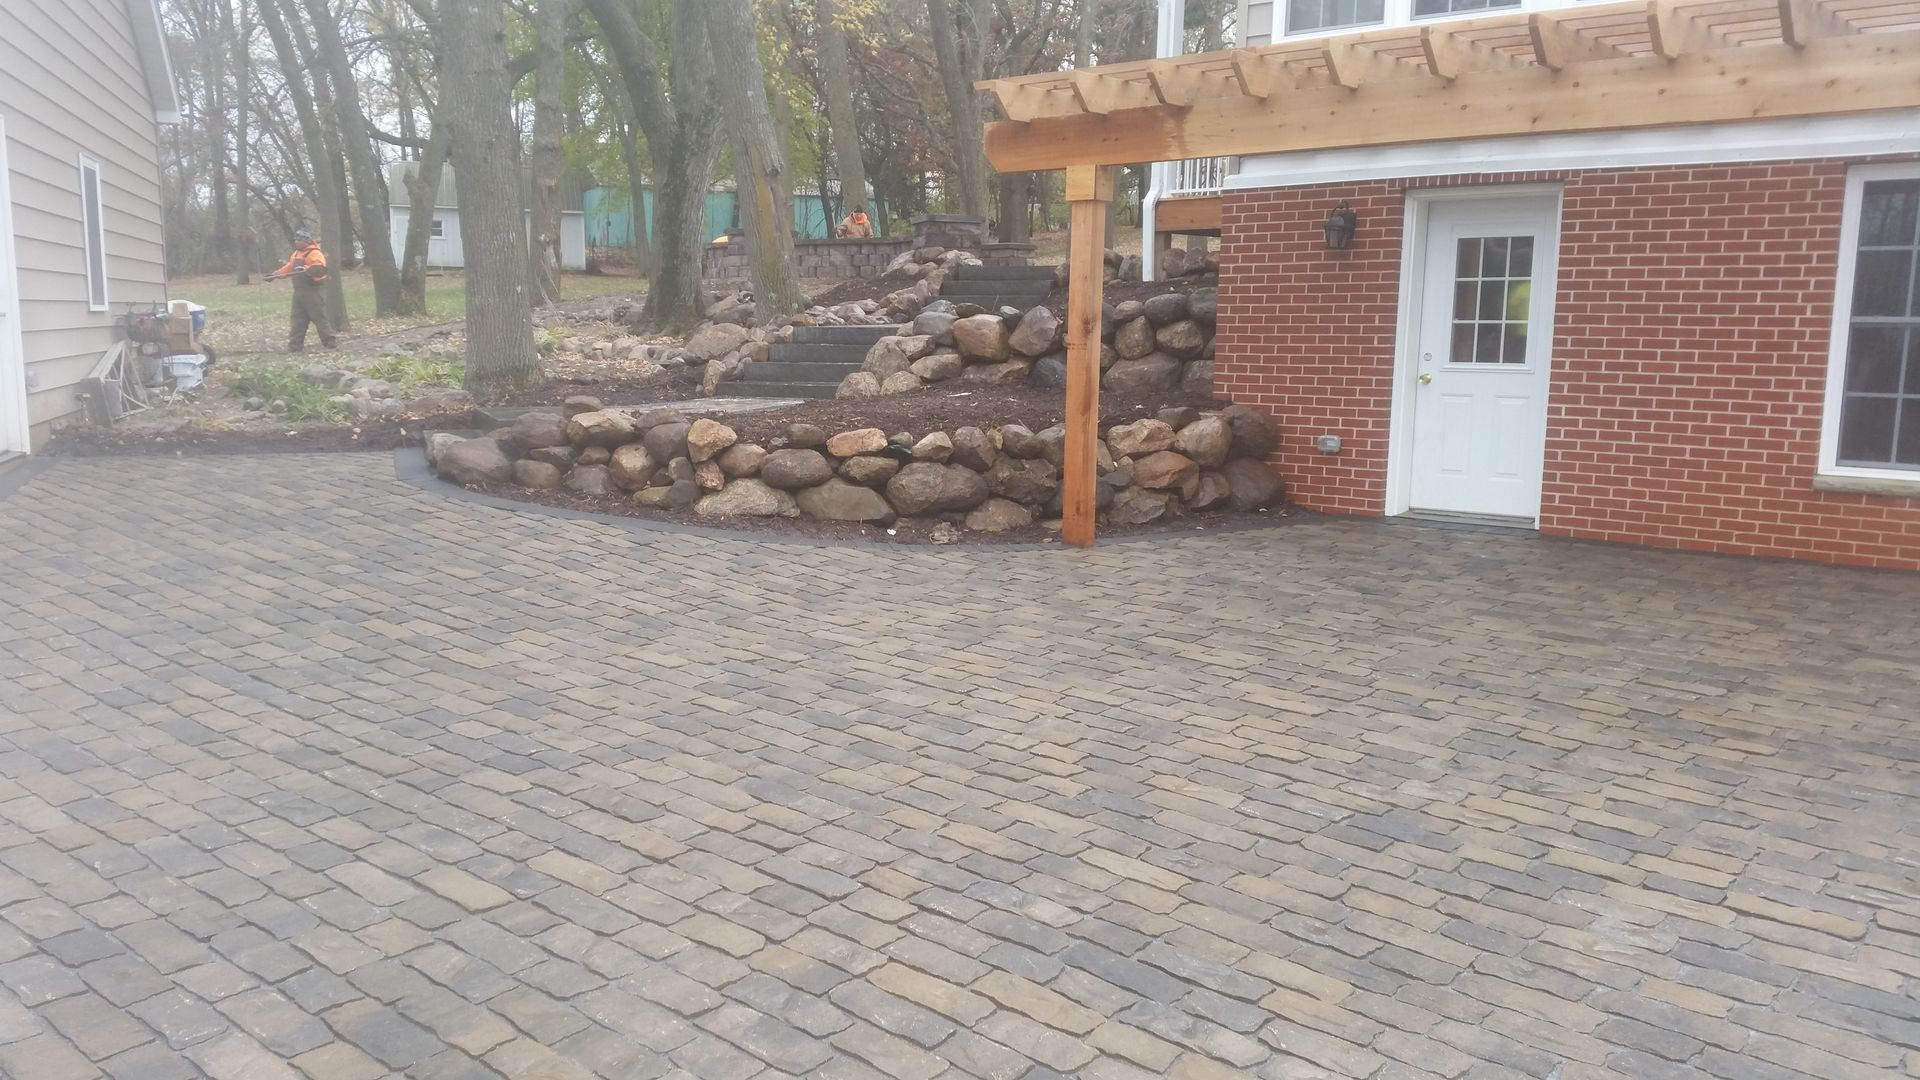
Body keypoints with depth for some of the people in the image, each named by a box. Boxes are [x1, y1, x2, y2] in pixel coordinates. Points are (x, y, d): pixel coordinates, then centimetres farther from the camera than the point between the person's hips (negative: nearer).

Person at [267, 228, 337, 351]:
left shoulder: (314, 253, -13)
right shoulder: (296, 254, 17)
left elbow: (319, 268, -29)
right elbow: (289, 268, 28)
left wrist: (306, 269, -43)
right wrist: (274, 274, 25)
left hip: (314, 292, -9)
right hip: (299, 292, 9)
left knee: (320, 318, -8)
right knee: (297, 319, 9)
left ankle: (332, 343, -2)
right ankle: (295, 346, 12)